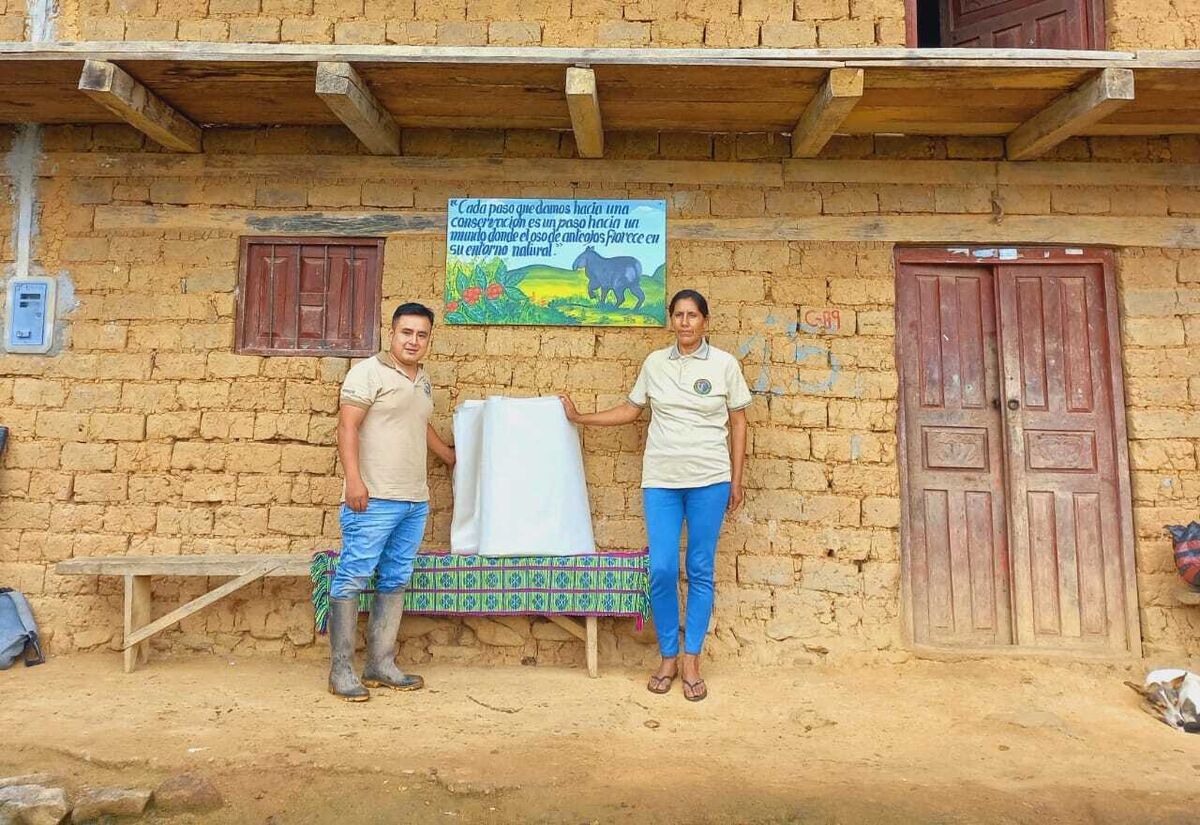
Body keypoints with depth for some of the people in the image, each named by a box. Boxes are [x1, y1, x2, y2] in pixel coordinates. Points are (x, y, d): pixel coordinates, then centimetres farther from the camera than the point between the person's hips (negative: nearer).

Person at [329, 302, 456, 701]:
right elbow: (348, 426, -12)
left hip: (415, 502, 8)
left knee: (395, 582, 11)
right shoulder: (369, 372, -5)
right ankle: (341, 671, 6)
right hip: (374, 500, -8)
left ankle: (381, 665, 19)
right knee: (352, 580, -3)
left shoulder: (423, 379, 18)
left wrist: (448, 454, 46)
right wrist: (354, 480, -21)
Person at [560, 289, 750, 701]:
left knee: (700, 572, 4)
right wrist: (577, 417, 17)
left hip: (709, 480, -1)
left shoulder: (724, 364, 1)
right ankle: (668, 657, 17)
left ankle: (692, 660, 17)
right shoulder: (654, 363, 7)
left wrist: (736, 480, 2)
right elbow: (629, 410, 17)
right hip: (661, 480, 2)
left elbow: (737, 423, 5)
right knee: (661, 570, -1)